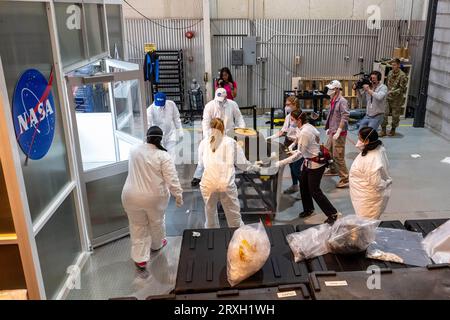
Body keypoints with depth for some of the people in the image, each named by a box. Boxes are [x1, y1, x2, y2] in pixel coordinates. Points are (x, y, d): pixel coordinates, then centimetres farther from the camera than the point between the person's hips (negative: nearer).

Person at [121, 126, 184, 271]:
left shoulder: (134, 150, 2)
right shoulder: (163, 155, -13)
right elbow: (172, 179, -16)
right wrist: (178, 195, -5)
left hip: (132, 196, 2)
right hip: (154, 197, -2)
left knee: (138, 226, 15)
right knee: (156, 222, 23)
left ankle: (140, 258, 15)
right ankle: (157, 244, 46)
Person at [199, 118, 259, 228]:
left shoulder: (204, 143, 8)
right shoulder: (230, 142, 5)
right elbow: (241, 163, 8)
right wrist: (254, 167, 27)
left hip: (208, 184, 2)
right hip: (227, 184, -1)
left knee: (210, 212, 18)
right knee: (234, 215, 8)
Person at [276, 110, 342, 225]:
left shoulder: (304, 133, -27)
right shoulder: (308, 126, -1)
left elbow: (298, 154, -26)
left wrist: (281, 163, -24)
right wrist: (298, 151, 10)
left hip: (315, 164, -9)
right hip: (309, 161, 9)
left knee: (315, 191, 0)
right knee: (303, 185, 17)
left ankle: (333, 214, 11)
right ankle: (308, 209, 34)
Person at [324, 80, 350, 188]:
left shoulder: (342, 101, -18)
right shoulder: (333, 101, 11)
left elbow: (345, 117, -24)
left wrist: (338, 131, -26)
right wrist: (329, 128, 20)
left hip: (339, 134, -10)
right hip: (332, 132, 10)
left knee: (338, 156, -9)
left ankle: (345, 179, -2)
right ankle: (333, 170, 43)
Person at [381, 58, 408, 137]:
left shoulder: (402, 75, -14)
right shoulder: (390, 72, 5)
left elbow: (402, 89, -17)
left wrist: (392, 92, -24)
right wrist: (387, 91, 9)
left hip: (397, 99, -4)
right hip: (388, 97, 4)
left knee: (395, 115, 8)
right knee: (384, 113, -3)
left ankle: (393, 129, 27)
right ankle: (383, 130, 6)